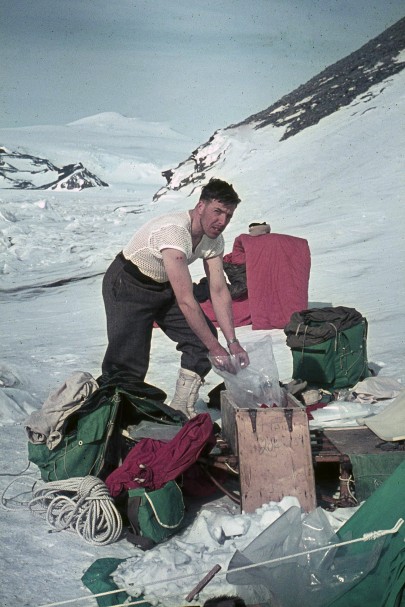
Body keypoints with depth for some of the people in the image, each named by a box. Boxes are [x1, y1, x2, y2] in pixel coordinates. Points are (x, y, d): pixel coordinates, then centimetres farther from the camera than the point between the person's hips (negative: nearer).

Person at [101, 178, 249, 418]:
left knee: (203, 338, -4)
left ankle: (182, 409, 9)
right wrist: (214, 347, -33)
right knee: (129, 362, -16)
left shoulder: (214, 240, -10)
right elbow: (185, 300, -38)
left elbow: (219, 291, -7)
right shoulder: (174, 231, -36)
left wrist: (232, 341, -15)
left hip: (165, 287, 8)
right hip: (127, 287, -8)